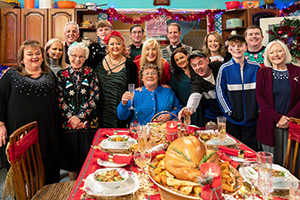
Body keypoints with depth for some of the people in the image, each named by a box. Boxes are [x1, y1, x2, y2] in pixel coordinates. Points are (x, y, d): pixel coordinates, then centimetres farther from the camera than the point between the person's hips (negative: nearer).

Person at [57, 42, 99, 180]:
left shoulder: (90, 74, 3)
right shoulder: (62, 74, 6)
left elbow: (94, 97, -5)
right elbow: (60, 99, 0)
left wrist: (80, 117, -13)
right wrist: (72, 118, -11)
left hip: (88, 122, -1)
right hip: (68, 122, 1)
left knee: (87, 157, 6)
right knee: (71, 156, 10)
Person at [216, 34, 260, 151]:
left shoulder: (255, 67, 1)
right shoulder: (225, 68, -4)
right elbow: (220, 91, -2)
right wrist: (228, 110, -6)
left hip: (252, 118, 1)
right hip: (233, 119, -1)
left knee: (252, 150, 11)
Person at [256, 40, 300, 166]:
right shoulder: (262, 72, 5)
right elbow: (260, 97, -2)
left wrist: (289, 118, -11)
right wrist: (278, 117, -11)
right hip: (269, 125, -1)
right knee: (271, 161, 4)